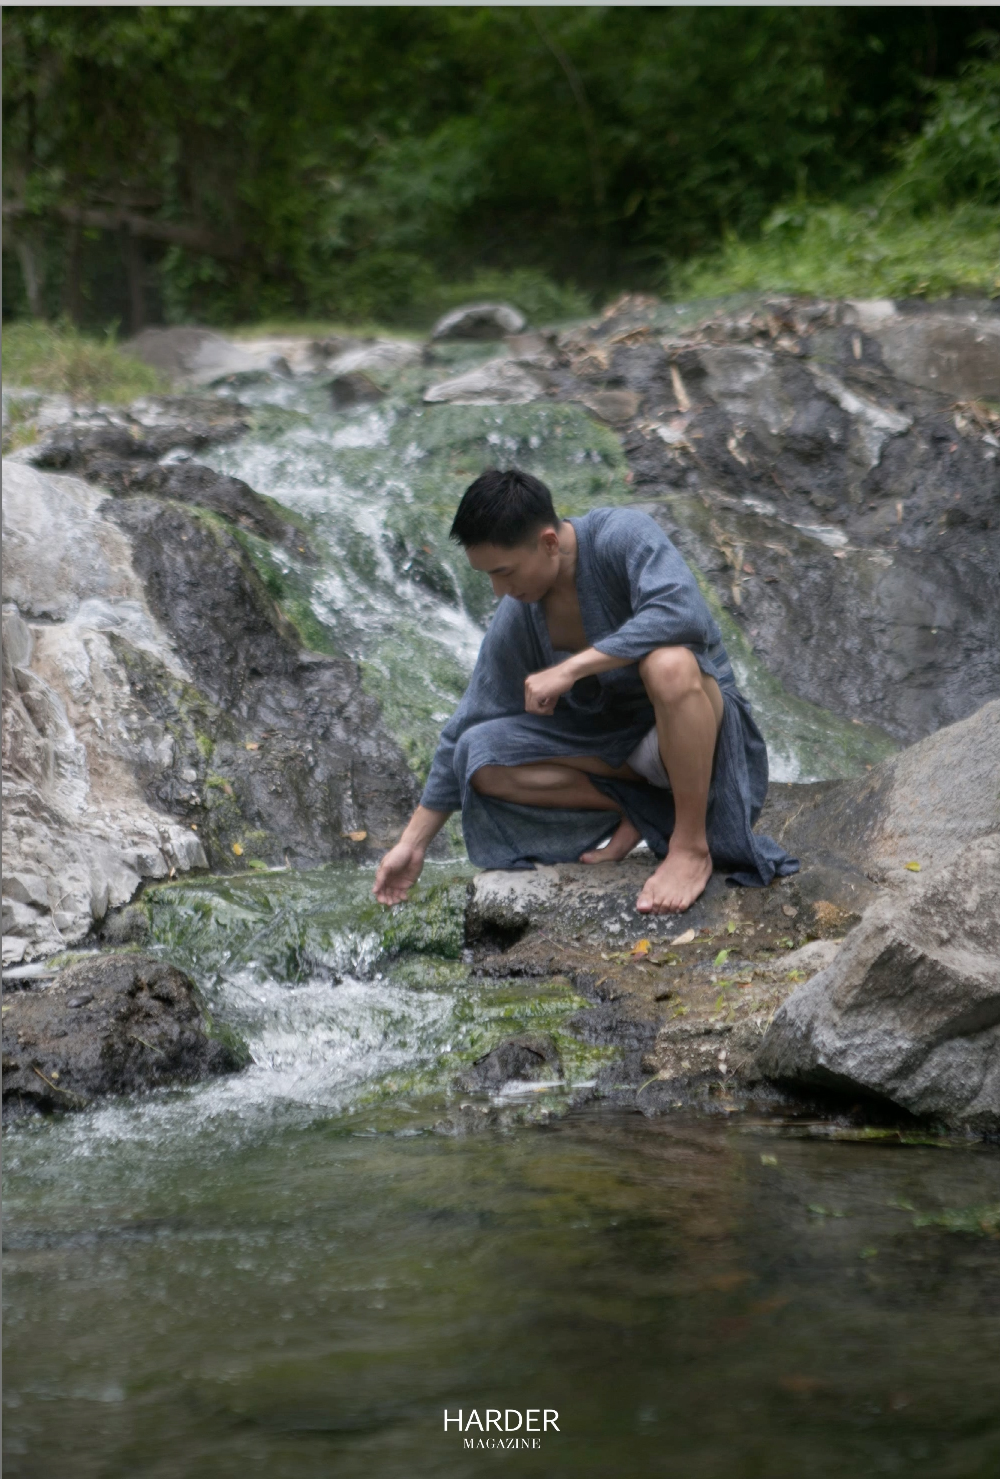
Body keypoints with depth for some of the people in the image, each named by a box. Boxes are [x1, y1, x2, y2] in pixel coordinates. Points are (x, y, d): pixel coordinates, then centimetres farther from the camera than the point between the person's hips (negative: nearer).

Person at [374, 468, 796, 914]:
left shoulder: (624, 535, -20)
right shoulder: (516, 620, -4)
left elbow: (682, 613, -39)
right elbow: (466, 730, 3)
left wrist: (570, 668, -36)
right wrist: (413, 843, 3)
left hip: (700, 728, -6)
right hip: (610, 735, 6)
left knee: (668, 662, -40)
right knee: (482, 762, -13)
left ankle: (691, 845, -24)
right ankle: (637, 808, -3)